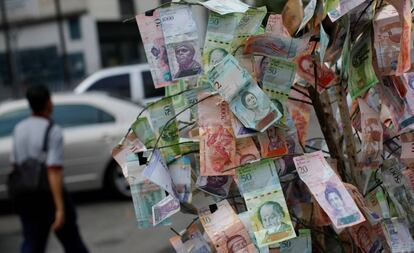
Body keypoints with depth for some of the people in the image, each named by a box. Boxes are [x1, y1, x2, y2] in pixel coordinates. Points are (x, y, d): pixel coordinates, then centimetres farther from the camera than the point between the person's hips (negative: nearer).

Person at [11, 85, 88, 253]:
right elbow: (54, 171, -21)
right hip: (50, 195, -5)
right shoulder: (53, 132, -15)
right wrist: (60, 208, -22)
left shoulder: (19, 129, 5)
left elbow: (15, 164, 12)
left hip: (27, 198, 5)